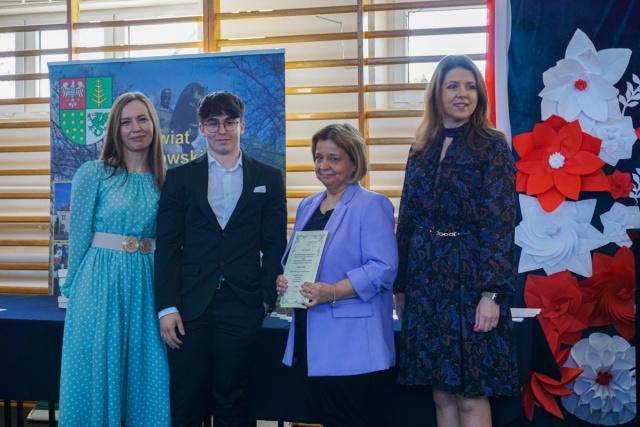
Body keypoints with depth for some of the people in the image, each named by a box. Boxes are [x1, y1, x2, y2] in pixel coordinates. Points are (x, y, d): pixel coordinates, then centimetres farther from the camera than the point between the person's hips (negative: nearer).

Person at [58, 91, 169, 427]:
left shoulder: (163, 180, 6)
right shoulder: (93, 173, -4)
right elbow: (79, 235, 1)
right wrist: (74, 287, 5)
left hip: (147, 283, 3)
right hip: (101, 281, -3)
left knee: (147, 373, 8)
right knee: (97, 371, 5)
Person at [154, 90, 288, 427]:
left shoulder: (269, 179, 8)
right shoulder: (180, 178, 7)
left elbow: (275, 244, 7)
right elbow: (167, 246, 3)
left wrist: (266, 297, -2)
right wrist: (167, 307, -5)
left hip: (242, 306, 0)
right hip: (190, 305, 0)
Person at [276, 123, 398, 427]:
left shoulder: (371, 205, -8)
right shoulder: (307, 206, 16)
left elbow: (383, 268, -16)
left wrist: (333, 292, -27)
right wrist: (283, 281, -1)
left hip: (351, 345, -7)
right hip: (311, 343, 7)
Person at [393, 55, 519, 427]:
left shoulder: (492, 146, -3)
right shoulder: (422, 149, 12)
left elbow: (500, 223, -10)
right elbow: (407, 219, 13)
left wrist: (492, 292, -17)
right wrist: (400, 285, 12)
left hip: (470, 276, -5)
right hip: (426, 278, 5)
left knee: (471, 395, -1)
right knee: (442, 394, 9)